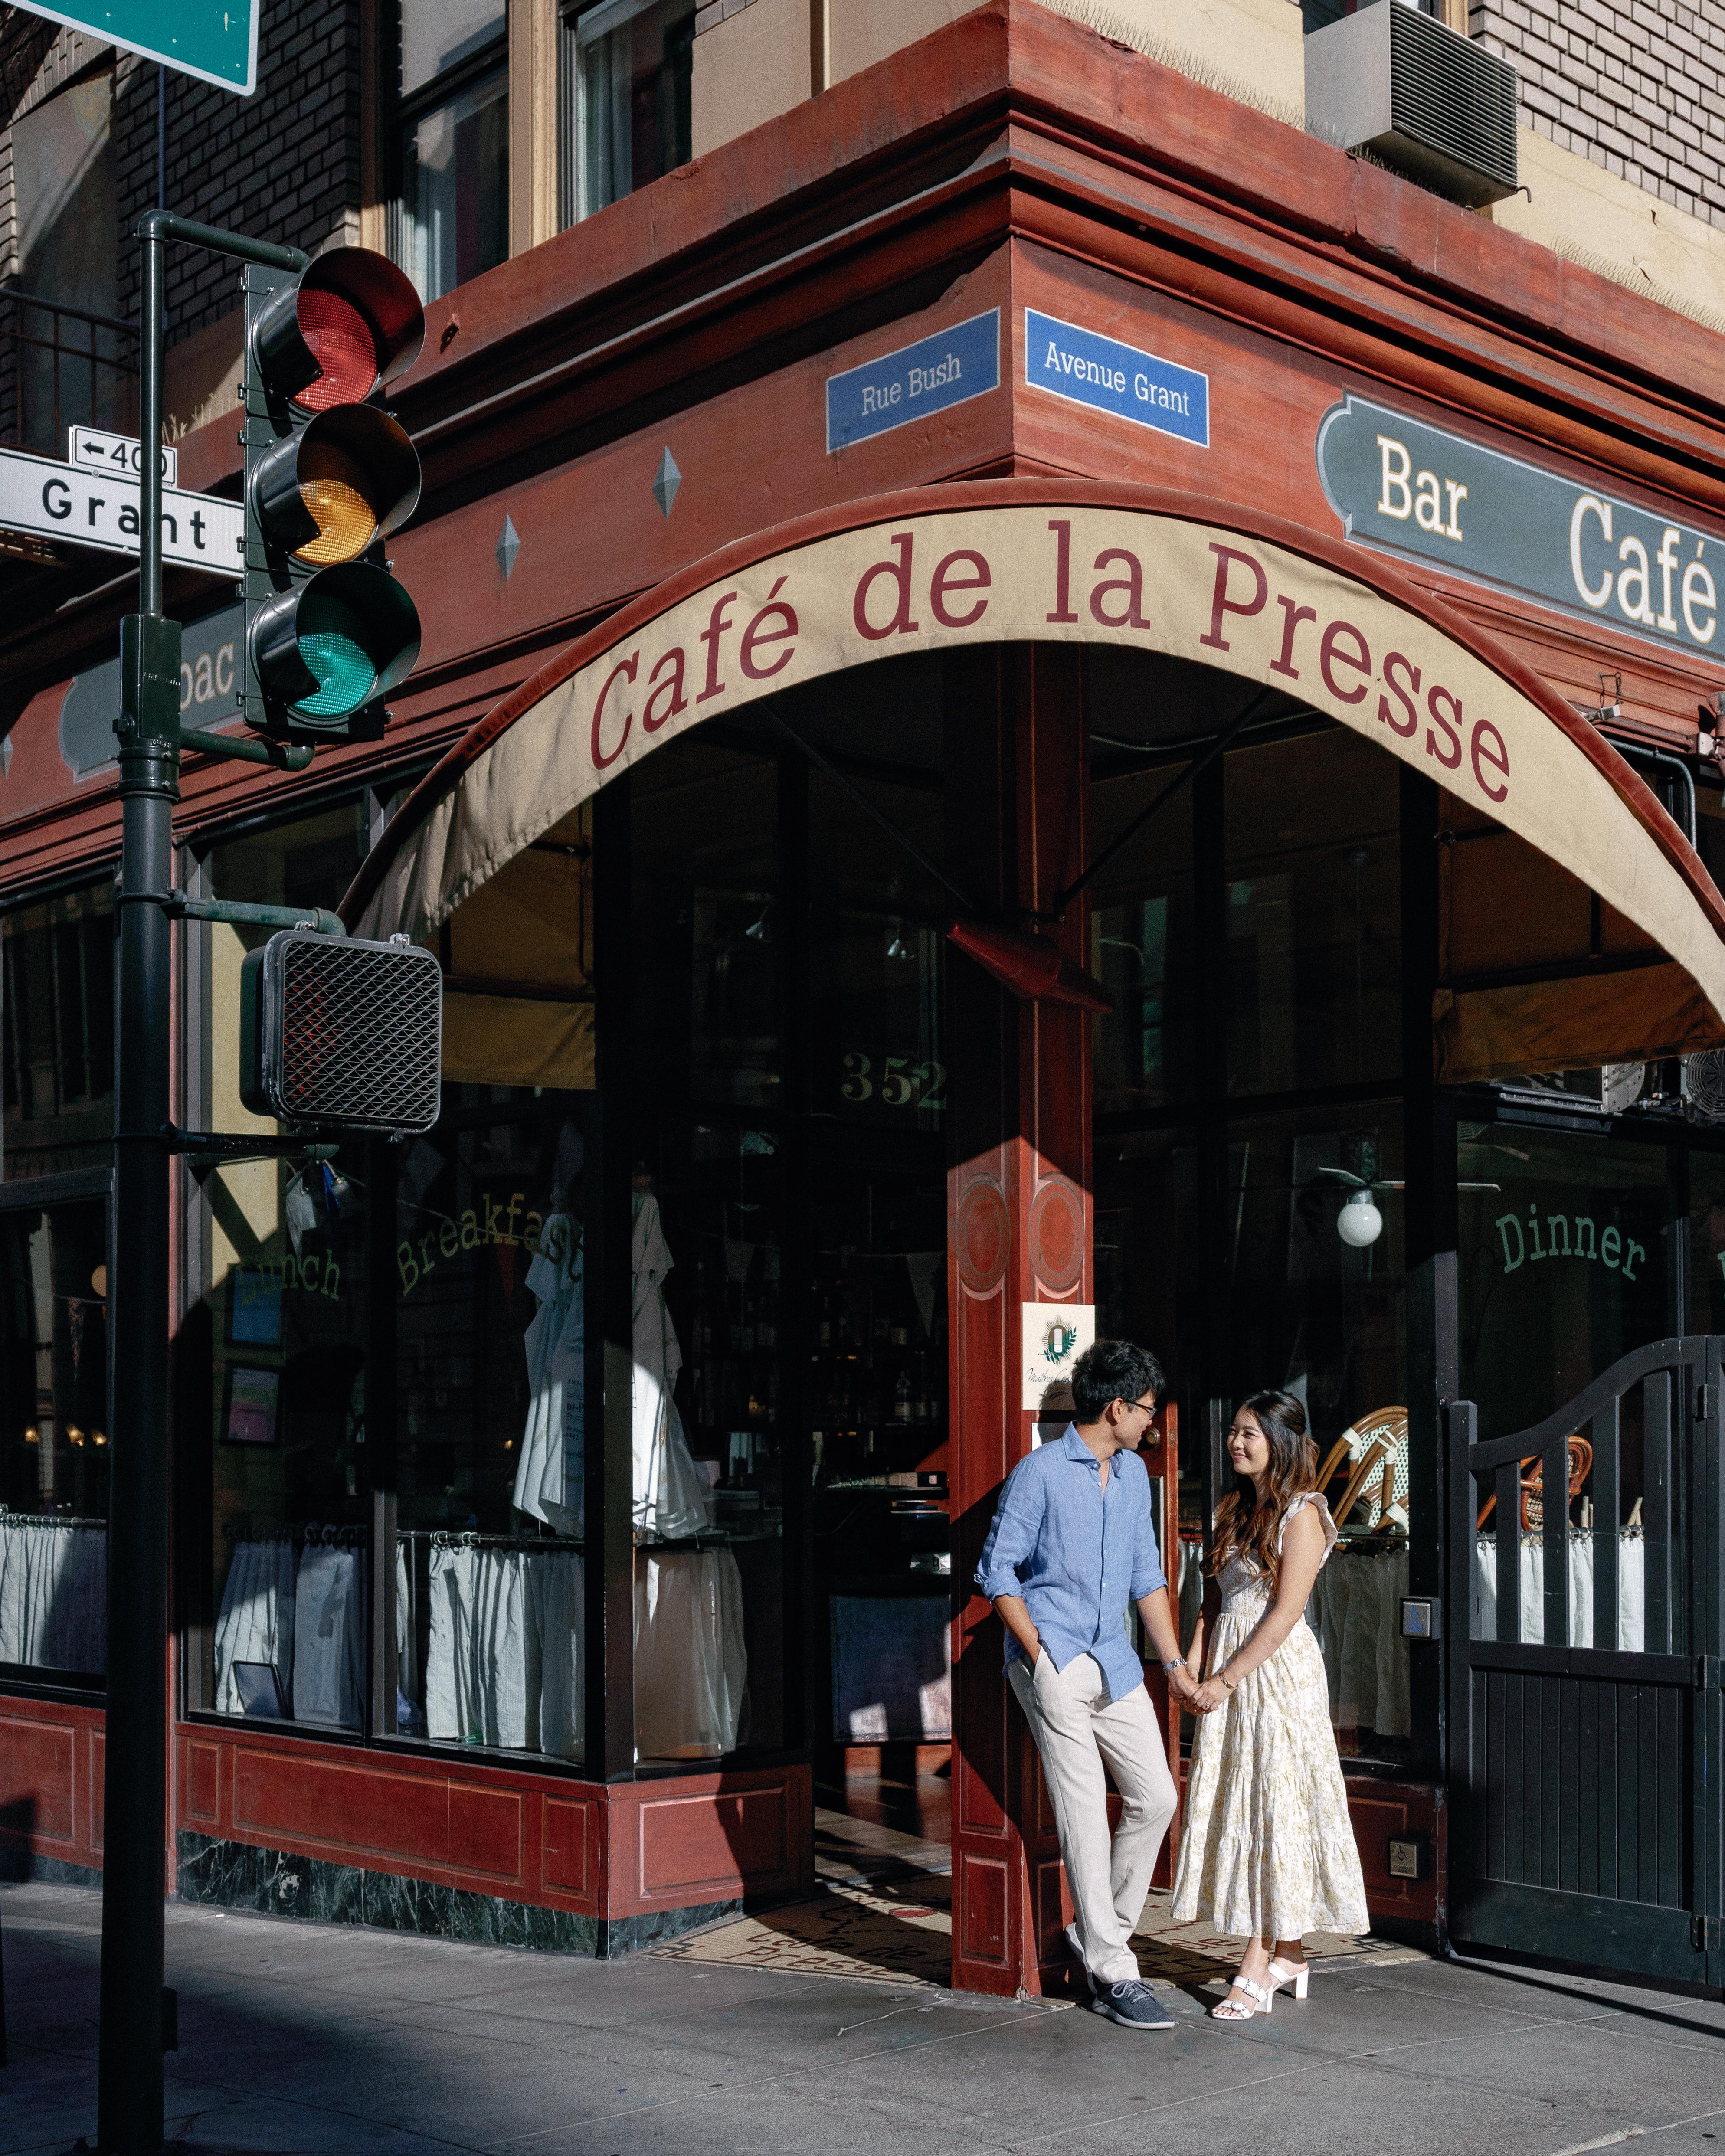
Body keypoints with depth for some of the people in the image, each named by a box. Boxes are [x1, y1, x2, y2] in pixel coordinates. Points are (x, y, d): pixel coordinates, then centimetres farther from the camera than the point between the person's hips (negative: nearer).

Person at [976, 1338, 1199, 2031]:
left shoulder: (1133, 1473, 13)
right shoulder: (1040, 1473, -9)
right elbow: (998, 1573, -7)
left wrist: (1176, 1665, 15)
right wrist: (1040, 1656, -12)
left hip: (1114, 1662, 7)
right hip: (1054, 1662, -7)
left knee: (1156, 1797, 3)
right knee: (1084, 1813, -6)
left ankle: (1097, 1933, 20)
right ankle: (1114, 1974, -1)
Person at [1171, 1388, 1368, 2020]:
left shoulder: (1302, 1514, -9)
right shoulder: (1236, 1510, 14)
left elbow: (1285, 1611, -14)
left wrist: (1227, 1679, -15)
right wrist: (1193, 1664, 1)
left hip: (1278, 1671, -8)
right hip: (1229, 1673, 8)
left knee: (1271, 1807, -5)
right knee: (1234, 1806, 7)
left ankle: (1258, 1966, -2)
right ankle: (1287, 1956, 17)